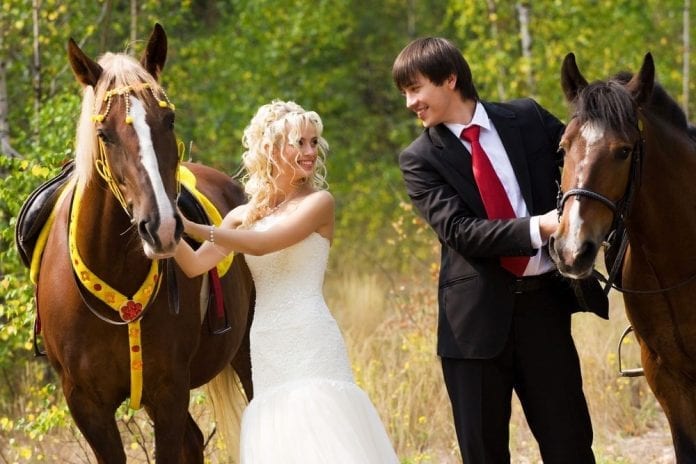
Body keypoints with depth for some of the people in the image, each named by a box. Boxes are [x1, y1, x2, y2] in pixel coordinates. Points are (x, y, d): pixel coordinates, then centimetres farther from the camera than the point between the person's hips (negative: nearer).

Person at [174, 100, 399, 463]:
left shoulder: (319, 202, -2)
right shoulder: (244, 215, 14)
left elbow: (262, 244, -14)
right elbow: (194, 265, 7)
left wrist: (192, 227, -17)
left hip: (311, 343, -5)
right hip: (266, 348, 5)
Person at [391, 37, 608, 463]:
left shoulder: (528, 120, 4)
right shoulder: (420, 159, -2)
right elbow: (457, 230, -13)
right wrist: (537, 228, -25)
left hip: (544, 302, 1)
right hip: (478, 315, -1)